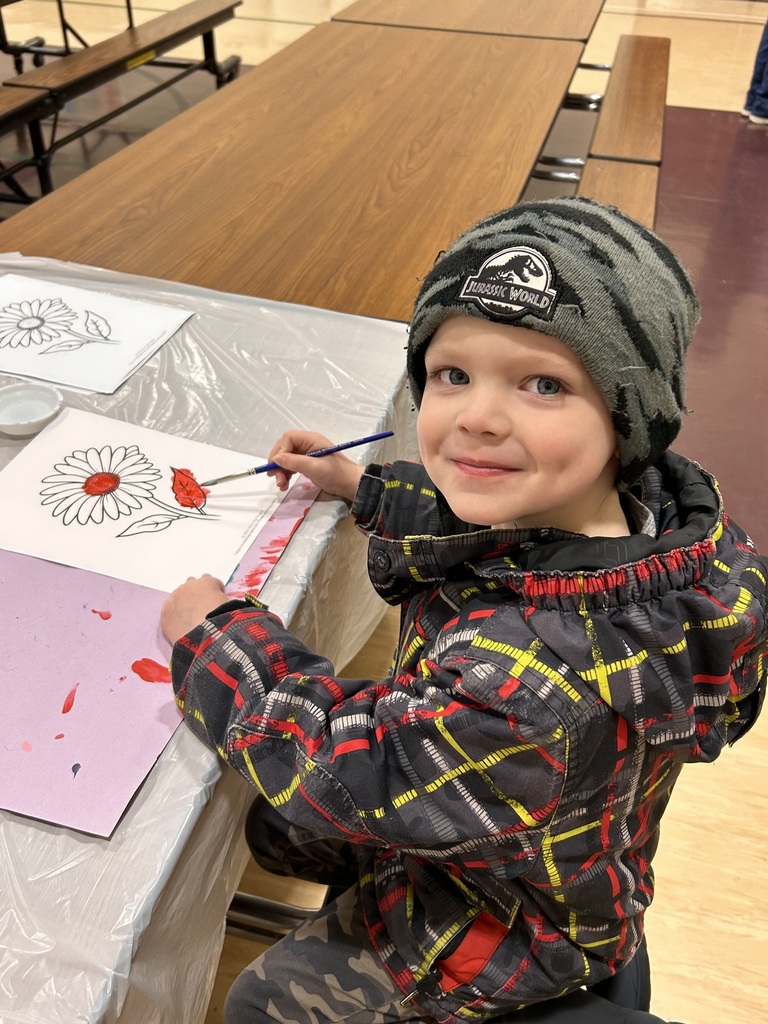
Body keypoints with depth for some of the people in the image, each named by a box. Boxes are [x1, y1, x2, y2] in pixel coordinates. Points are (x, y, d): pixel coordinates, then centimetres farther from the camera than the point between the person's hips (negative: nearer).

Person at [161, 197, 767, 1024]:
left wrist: (213, 634, -19)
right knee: (274, 825, 25)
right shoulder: (643, 505, -22)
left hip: (499, 950, -7)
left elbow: (344, 768, -32)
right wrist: (359, 485, 5)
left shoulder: (537, 672, -49)